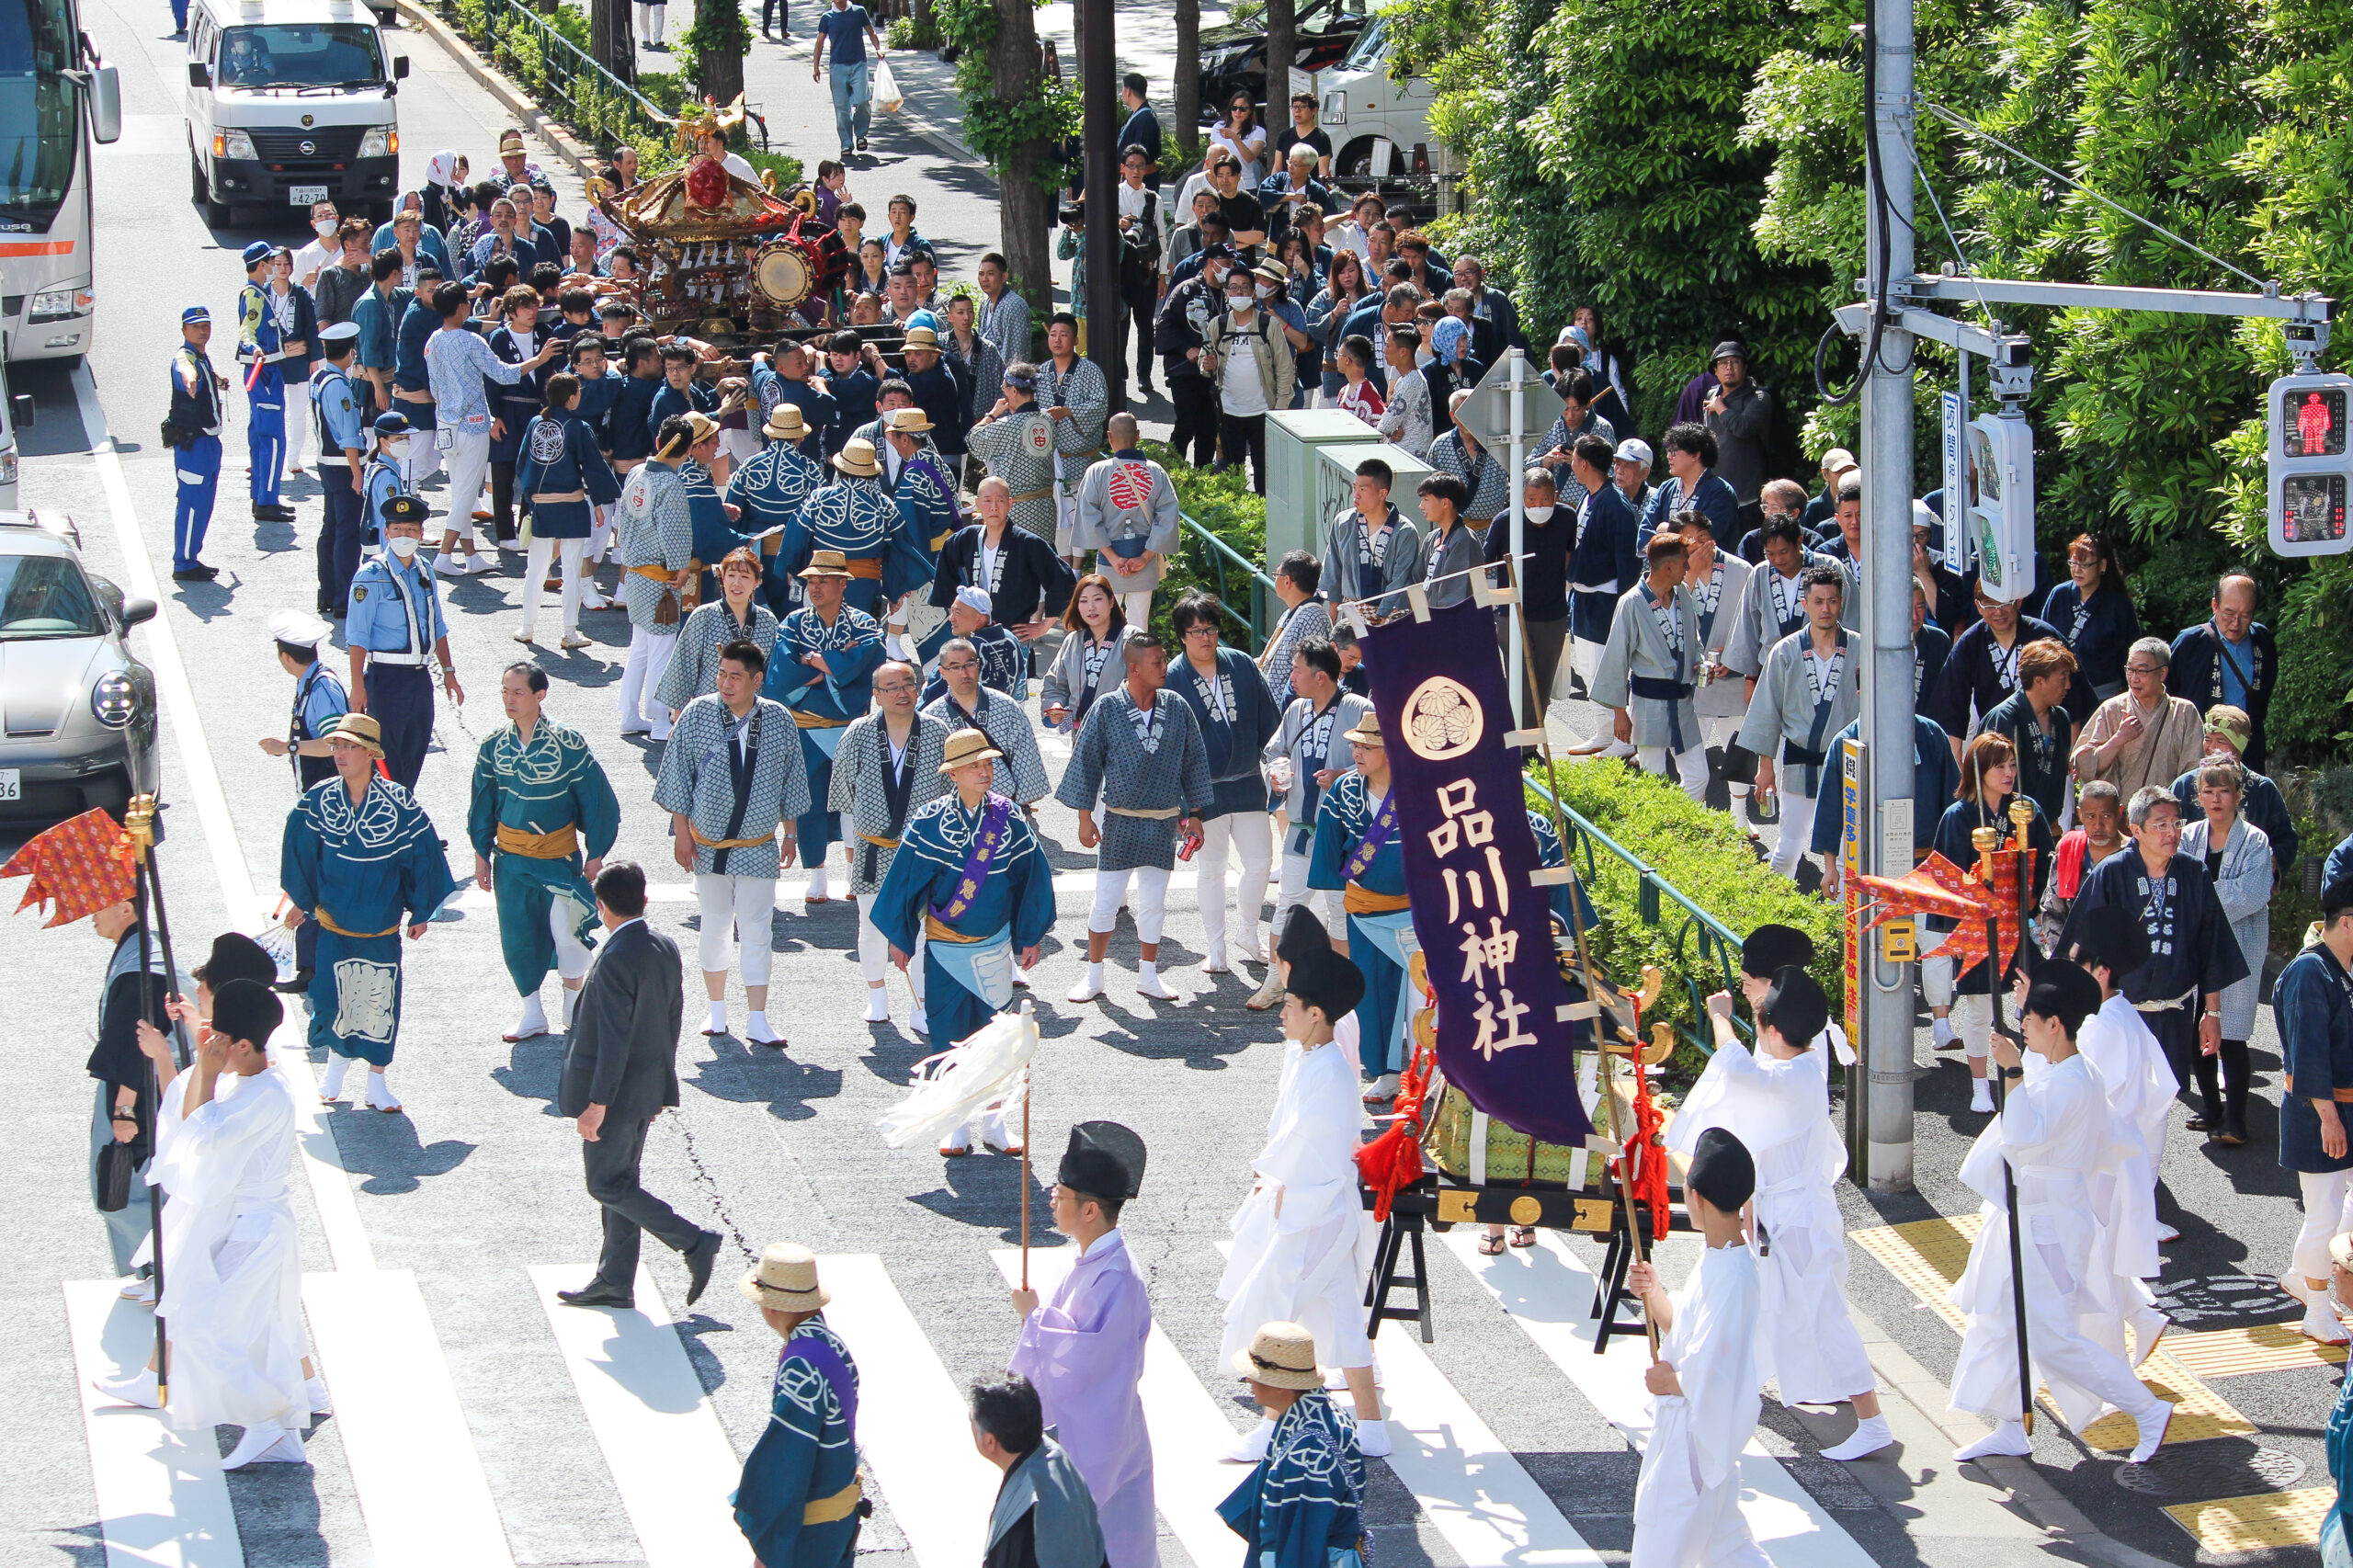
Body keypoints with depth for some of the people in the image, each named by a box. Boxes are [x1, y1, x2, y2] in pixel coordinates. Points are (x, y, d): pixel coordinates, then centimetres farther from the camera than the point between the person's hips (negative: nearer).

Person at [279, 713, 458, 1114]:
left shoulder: (398, 804, -12)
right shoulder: (318, 802, -7)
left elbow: (422, 855, -2)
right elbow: (300, 851, 6)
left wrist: (420, 912, 3)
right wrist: (299, 900, 11)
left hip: (381, 926, -1)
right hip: (333, 922, 1)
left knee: (380, 1002, 4)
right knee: (333, 999, -2)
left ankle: (377, 1081, 20)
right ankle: (336, 1062, 27)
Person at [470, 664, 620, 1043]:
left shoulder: (567, 742, -11)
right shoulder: (493, 745, 0)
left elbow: (595, 798, -5)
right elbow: (484, 802, 11)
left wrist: (595, 854, -4)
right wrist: (481, 854, 10)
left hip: (559, 855, -3)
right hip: (511, 856, 3)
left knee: (567, 932, -9)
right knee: (518, 937, 6)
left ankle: (575, 1008, 13)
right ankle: (532, 1015, 21)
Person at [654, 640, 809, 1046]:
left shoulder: (779, 721, -2)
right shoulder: (698, 715, -5)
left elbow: (791, 783, 9)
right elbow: (678, 776, 0)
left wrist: (790, 834, 11)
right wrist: (681, 832, -2)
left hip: (759, 846, 0)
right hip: (708, 845, 0)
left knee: (756, 932, -2)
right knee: (714, 928, 9)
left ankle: (757, 1020, 2)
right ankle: (716, 1009, 24)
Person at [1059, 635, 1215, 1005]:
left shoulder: (1177, 709, 0)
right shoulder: (1107, 709, -8)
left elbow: (1193, 763, 9)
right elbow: (1086, 762, -2)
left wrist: (1194, 815, 9)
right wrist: (1085, 817, -3)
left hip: (1163, 823, 3)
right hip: (1120, 821, -2)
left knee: (1153, 904, 10)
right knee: (1106, 902, 1)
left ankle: (1148, 975, 22)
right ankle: (1093, 976, 14)